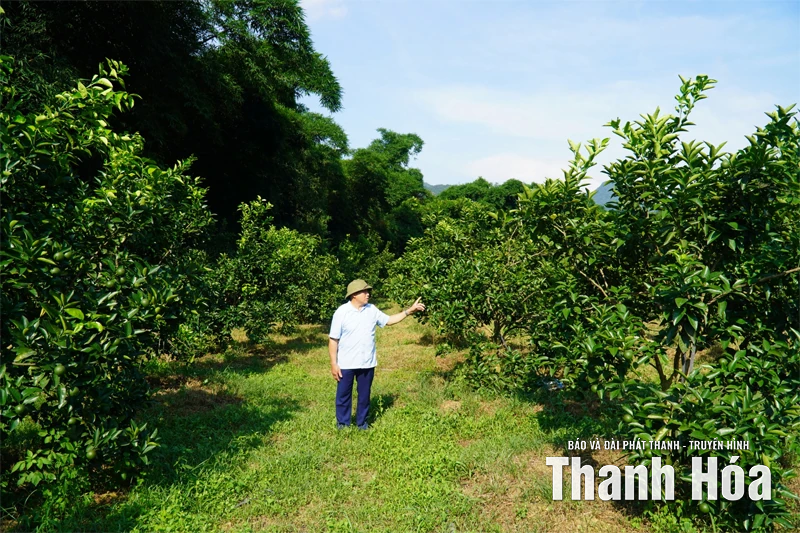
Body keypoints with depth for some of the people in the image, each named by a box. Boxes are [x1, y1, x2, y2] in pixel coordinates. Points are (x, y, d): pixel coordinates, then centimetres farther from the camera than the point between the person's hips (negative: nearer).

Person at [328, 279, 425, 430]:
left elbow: (389, 320, 14)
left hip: (367, 363, 4)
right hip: (346, 364, -4)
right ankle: (342, 424, 27)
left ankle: (362, 423, 31)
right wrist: (334, 363, -11)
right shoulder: (341, 312, -13)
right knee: (343, 395, 10)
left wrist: (410, 310, 5)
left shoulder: (372, 310, 1)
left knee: (364, 395, 15)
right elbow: (333, 339, -9)